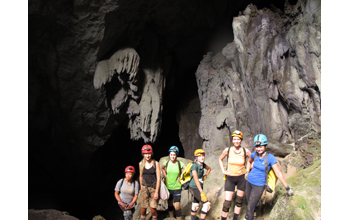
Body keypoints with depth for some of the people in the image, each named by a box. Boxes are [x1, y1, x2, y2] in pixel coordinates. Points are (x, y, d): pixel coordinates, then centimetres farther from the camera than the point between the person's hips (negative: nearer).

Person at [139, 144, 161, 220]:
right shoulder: (141, 163, 1)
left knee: (152, 208, -4)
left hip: (154, 187, -2)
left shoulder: (155, 163, -7)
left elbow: (158, 178, -7)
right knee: (143, 207, 2)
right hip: (144, 188, 2)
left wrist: (156, 192, -9)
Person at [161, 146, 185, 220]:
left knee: (177, 206, -8)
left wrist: (181, 177, -5)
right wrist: (165, 176, 6)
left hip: (177, 188, -3)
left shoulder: (180, 164, -11)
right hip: (168, 187, 3)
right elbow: (162, 168, 17)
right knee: (170, 204, 18)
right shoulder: (166, 163, -5)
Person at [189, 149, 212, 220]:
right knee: (207, 204, -13)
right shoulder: (194, 166, -21)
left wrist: (205, 176, 7)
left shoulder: (202, 164, 1)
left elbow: (209, 168, 23)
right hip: (194, 188, -7)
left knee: (196, 205, 18)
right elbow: (196, 180, -27)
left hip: (199, 187, 7)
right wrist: (202, 192, -30)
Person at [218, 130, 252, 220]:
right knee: (227, 203, -6)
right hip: (230, 178, -1)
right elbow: (220, 159, 9)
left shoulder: (245, 151, -10)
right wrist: (223, 170, 0)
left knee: (239, 201, 12)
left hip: (241, 178, 1)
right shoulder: (227, 150, -10)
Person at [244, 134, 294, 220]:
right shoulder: (255, 155, -4)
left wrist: (287, 188, -13)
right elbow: (249, 162, 20)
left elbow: (278, 173, -15)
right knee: (249, 203, 18)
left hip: (259, 185, -5)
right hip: (249, 182, 5)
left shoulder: (270, 158, -18)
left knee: (250, 207, -4)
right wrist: (247, 172, 11)